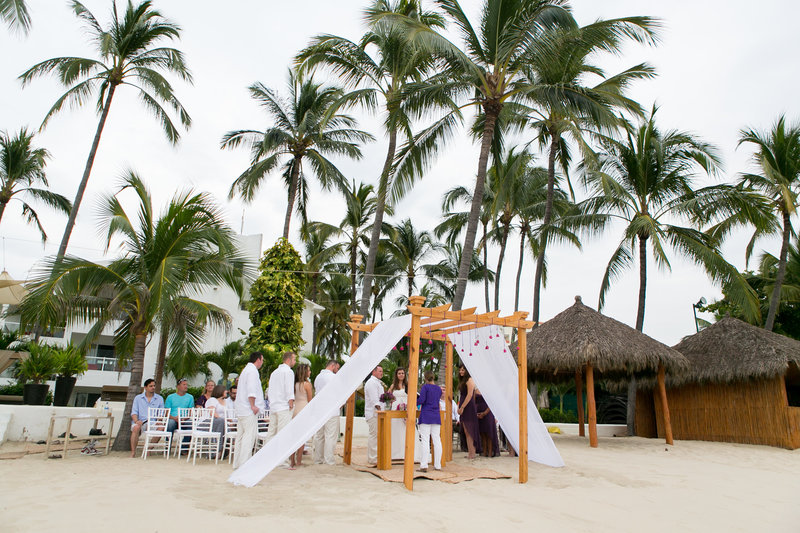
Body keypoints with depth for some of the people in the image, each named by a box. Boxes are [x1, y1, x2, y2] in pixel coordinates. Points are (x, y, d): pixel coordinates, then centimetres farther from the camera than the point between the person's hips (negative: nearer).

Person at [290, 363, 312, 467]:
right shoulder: (307, 384, -9)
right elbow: (310, 401, -5)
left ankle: (292, 461, 13)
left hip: (295, 410, 6)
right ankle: (298, 461, 4)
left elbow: (293, 398, 11)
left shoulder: (295, 384, 7)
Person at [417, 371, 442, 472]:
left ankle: (424, 465, -8)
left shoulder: (425, 387, -5)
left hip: (426, 416, -5)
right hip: (436, 417, 5)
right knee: (437, 440, 6)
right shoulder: (439, 389, 12)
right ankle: (437, 465, 10)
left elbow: (421, 400, -14)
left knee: (425, 440, -6)